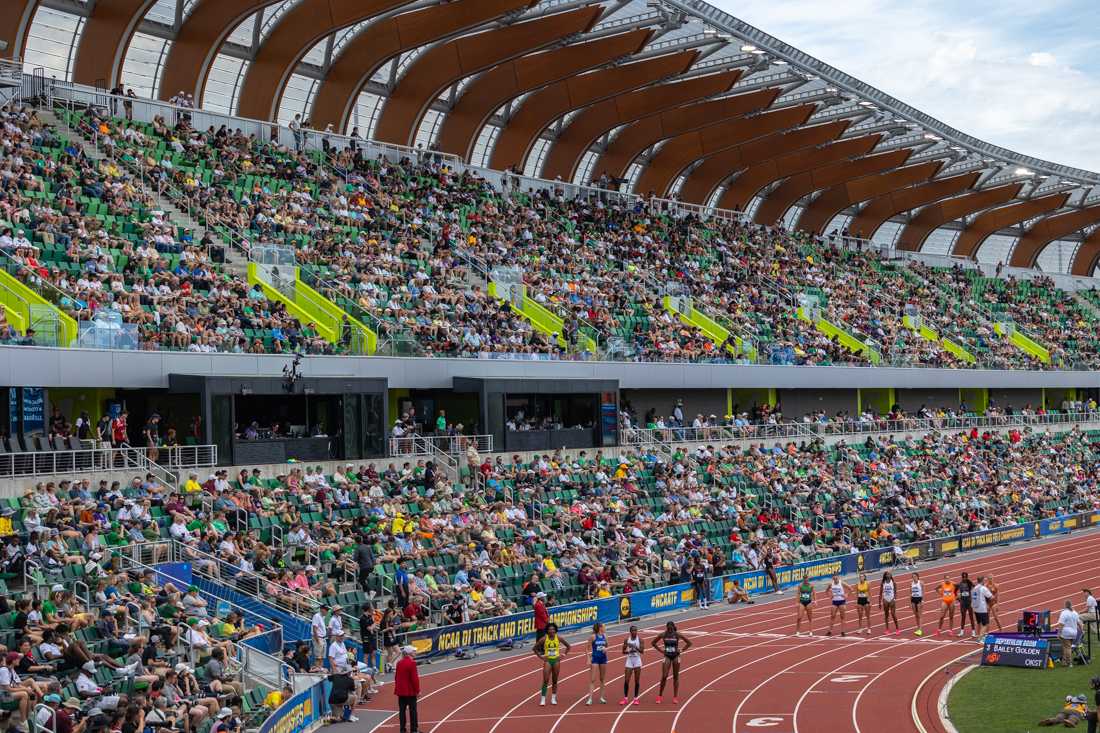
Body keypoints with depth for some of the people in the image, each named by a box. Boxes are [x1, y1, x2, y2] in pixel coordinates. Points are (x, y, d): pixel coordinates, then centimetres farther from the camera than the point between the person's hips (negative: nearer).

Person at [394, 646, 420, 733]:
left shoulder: (399, 663, 7)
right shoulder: (412, 663, -16)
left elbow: (396, 677, 13)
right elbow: (415, 678, -17)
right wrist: (418, 690, -10)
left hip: (401, 691, 7)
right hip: (411, 691, -7)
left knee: (402, 710, 9)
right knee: (412, 710, 2)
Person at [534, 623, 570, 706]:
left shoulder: (558, 638, -5)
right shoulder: (544, 639, -9)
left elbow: (568, 646, 7)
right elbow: (535, 648, -1)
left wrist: (563, 655, 0)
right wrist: (540, 656, -5)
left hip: (556, 661, 1)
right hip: (547, 661, -1)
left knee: (555, 680, 8)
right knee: (545, 680, -7)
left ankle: (553, 698, 18)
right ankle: (543, 699, -3)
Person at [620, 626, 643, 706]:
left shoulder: (639, 639, -3)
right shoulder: (626, 639, 1)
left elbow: (642, 650, -13)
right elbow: (623, 651, 4)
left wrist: (635, 647, -28)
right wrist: (628, 651, -15)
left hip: (637, 661, -1)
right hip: (629, 661, 1)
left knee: (637, 680, 2)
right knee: (626, 680, -2)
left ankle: (636, 698, 10)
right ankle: (625, 698, 8)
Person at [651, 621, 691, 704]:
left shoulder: (677, 635, -8)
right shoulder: (663, 635, -6)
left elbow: (689, 643, -1)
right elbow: (653, 643, 6)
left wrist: (681, 650, -6)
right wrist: (661, 650, -1)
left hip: (676, 656, 0)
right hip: (667, 657, 0)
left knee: (676, 677, 6)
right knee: (664, 676, -5)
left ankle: (675, 697, 11)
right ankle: (660, 695, 5)